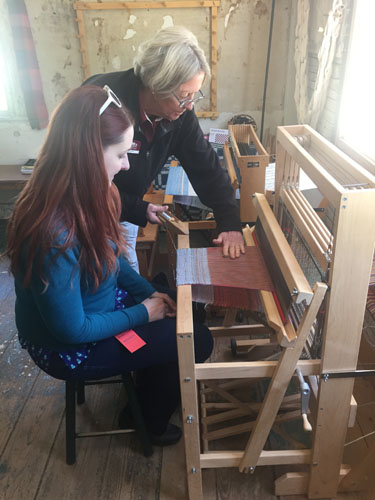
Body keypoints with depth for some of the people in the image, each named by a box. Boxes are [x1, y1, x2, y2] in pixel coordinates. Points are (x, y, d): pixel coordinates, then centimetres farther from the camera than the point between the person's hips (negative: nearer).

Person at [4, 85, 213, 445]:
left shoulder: (82, 198, -10)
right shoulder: (55, 235, -37)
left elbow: (110, 257, 6)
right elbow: (72, 330, -27)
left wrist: (149, 292, -4)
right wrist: (141, 314, -16)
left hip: (98, 305, 8)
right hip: (71, 349, -7)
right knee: (197, 341, -2)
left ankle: (143, 399, 34)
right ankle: (151, 423, 27)